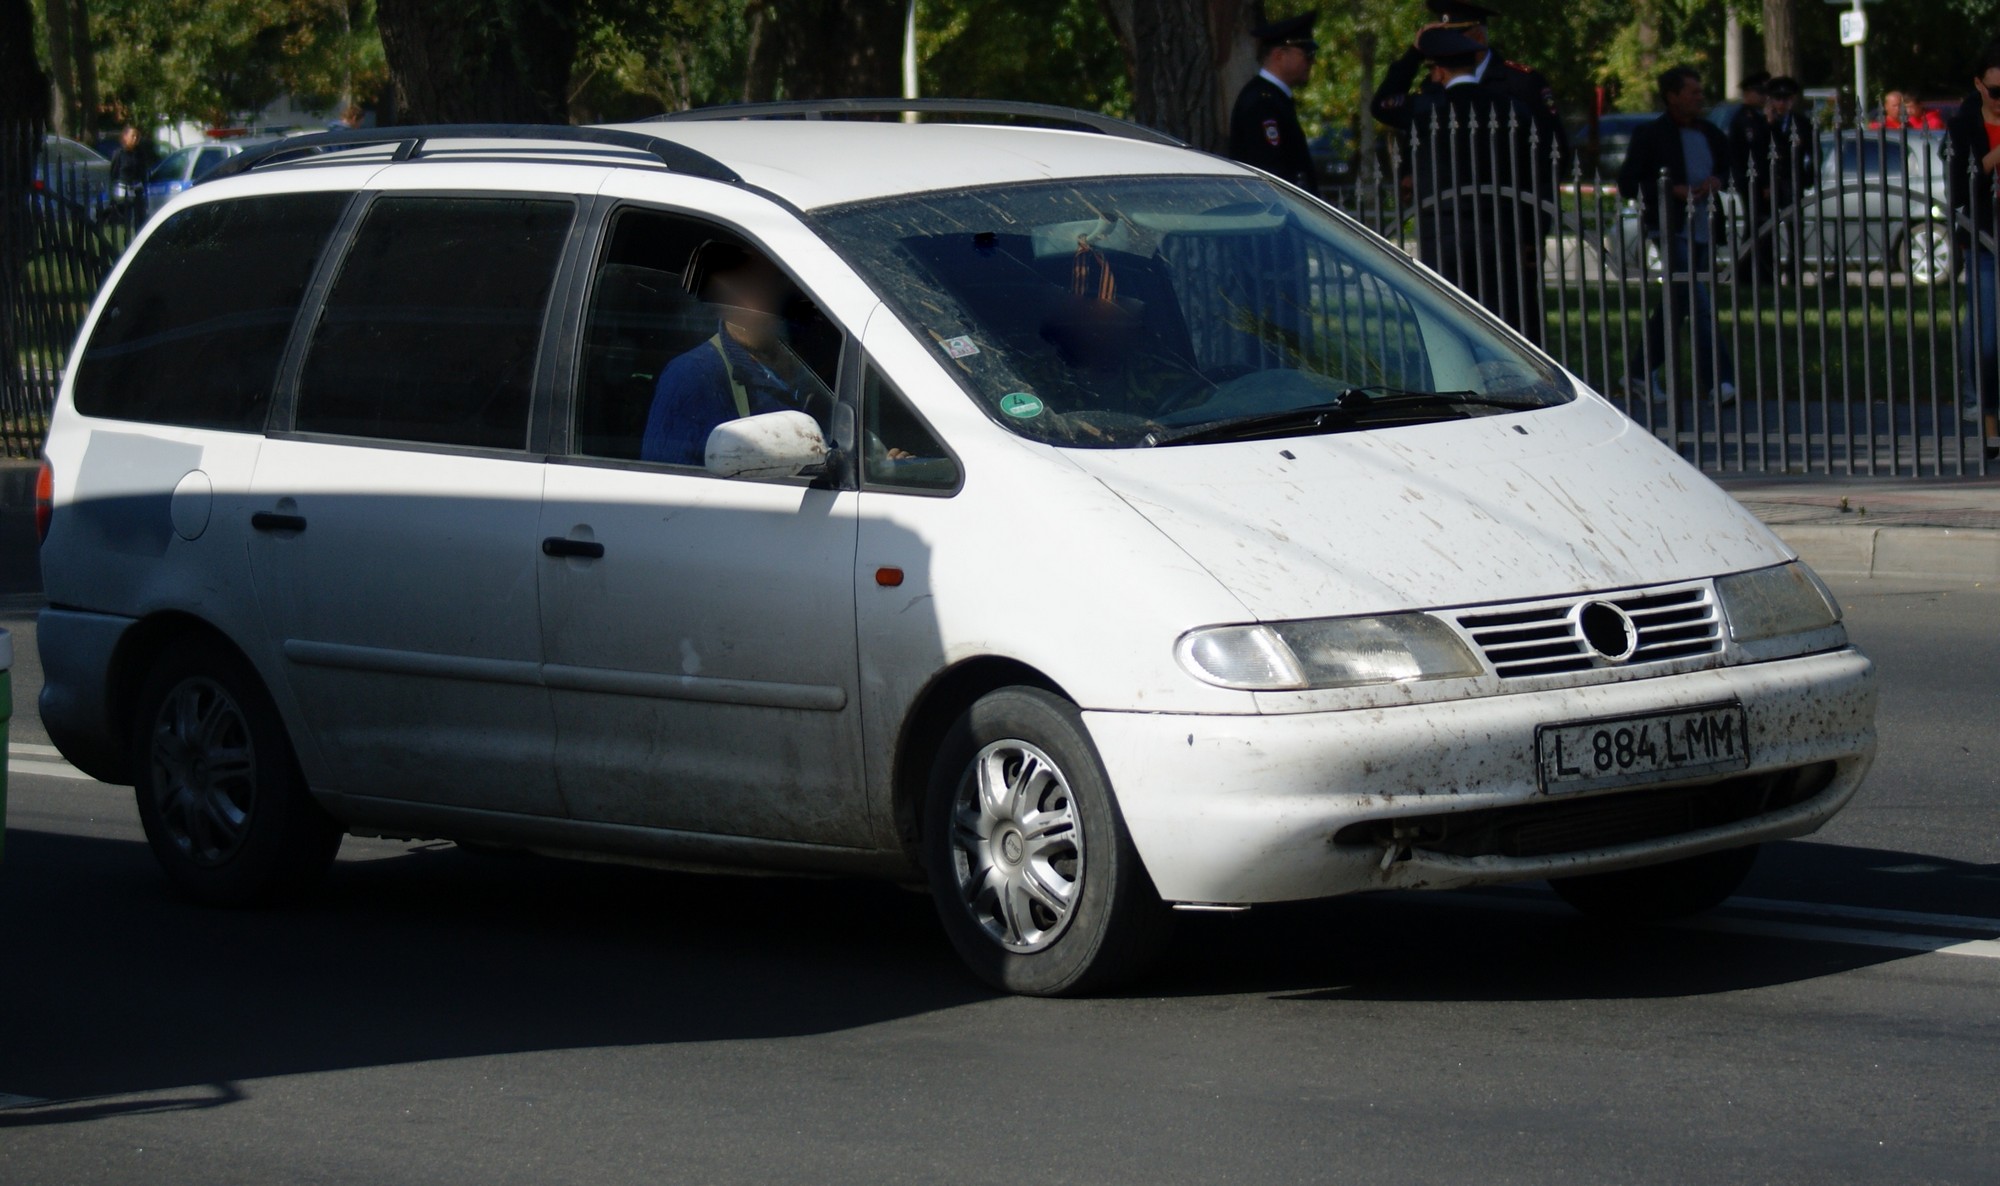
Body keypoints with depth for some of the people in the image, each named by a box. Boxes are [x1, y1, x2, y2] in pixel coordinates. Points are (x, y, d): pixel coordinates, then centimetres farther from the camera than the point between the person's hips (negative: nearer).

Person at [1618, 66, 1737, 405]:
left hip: (1704, 233, 6)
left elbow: (1729, 170, 24)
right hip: (1672, 231, -6)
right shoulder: (1651, 135, -5)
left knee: (1676, 304, 12)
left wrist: (1717, 181, -1)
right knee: (1698, 304, -14)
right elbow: (1628, 185, -7)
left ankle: (1642, 371, 24)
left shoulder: (1711, 135, 12)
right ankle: (1720, 378, -17)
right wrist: (1673, 190, -18)